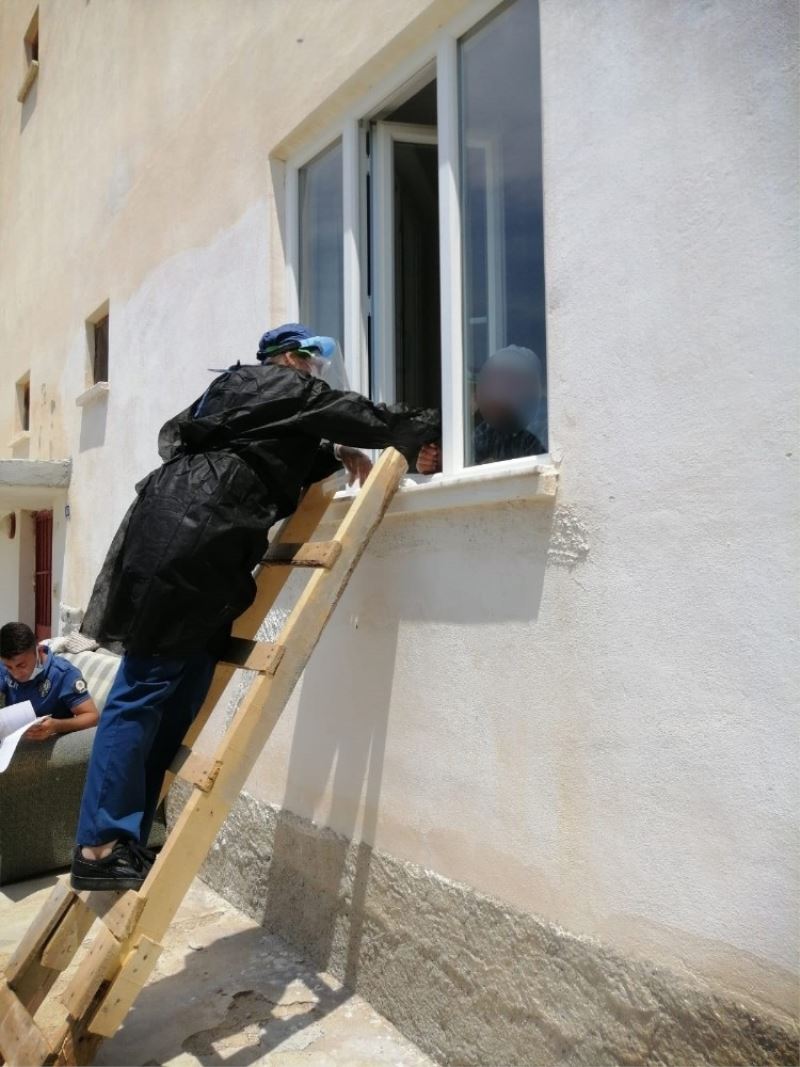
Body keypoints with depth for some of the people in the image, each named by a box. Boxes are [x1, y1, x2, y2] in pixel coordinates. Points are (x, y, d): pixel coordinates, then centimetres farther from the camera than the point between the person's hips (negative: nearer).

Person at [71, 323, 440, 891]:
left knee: (182, 693, 7)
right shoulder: (286, 389, 3)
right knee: (144, 691, -9)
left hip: (200, 550, 10)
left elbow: (285, 459, 36)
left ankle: (127, 837, 12)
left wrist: (335, 455, 22)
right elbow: (366, 417, 6)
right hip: (183, 544, -10)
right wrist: (433, 426, 18)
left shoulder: (248, 394, 29)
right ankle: (101, 849, -3)